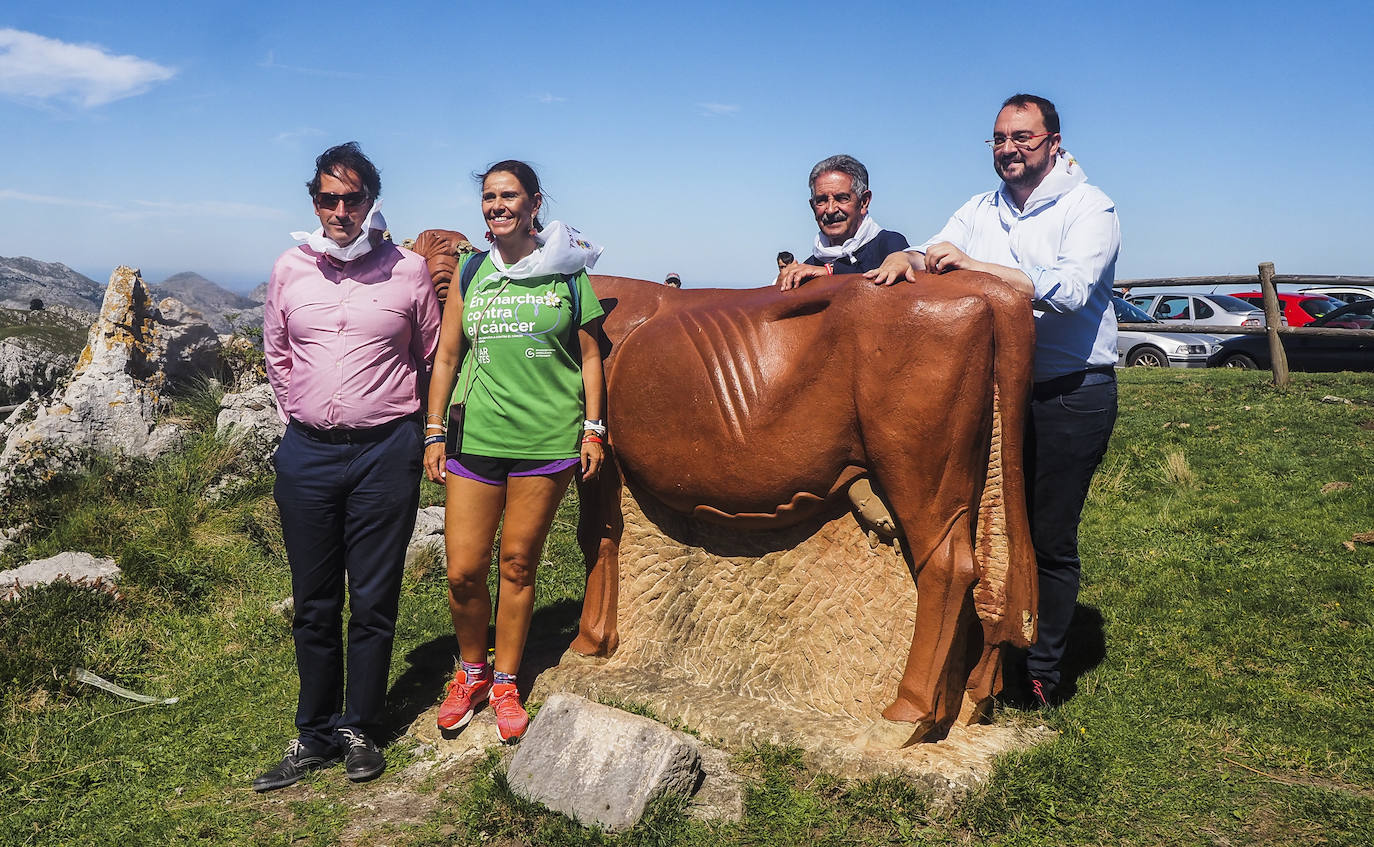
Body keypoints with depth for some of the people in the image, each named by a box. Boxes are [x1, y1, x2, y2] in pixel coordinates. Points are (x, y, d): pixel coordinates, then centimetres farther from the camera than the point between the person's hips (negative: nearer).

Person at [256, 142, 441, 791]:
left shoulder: (408, 271, -1)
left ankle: (360, 731, 20)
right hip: (307, 452, 3)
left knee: (373, 602, 4)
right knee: (314, 604, 9)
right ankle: (315, 735, 22)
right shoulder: (290, 270, 6)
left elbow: (432, 358, 11)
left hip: (385, 452, -2)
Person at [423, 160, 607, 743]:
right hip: (475, 438, 2)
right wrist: (435, 433, 7)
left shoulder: (566, 271, 4)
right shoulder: (470, 273, 9)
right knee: (463, 572, 0)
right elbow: (446, 356, 11)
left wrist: (593, 428, 1)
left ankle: (505, 684, 23)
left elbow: (590, 356, 7)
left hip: (548, 440, -1)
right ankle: (472, 672, 26)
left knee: (518, 565, 6)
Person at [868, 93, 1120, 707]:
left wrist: (974, 264, -28)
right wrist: (906, 259, -23)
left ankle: (1042, 672, 18)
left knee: (1050, 540, 3)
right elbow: (935, 255, 2)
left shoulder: (1089, 207, -5)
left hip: (1071, 396, -4)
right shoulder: (979, 211, 13)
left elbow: (1070, 288, -22)